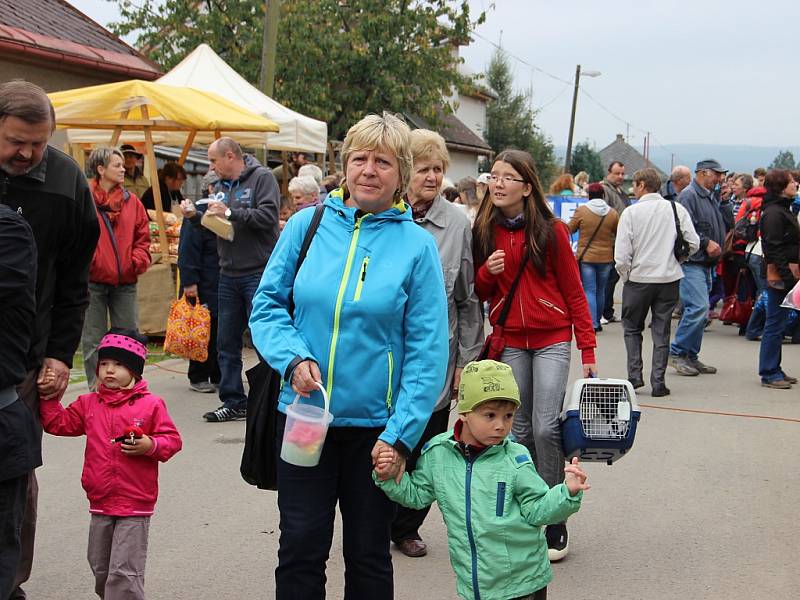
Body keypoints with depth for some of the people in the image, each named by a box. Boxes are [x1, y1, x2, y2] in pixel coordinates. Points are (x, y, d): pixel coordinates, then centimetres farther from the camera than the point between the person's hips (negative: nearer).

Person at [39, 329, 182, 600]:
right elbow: (58, 423, 11)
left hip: (135, 506, -5)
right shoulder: (88, 404, 7)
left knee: (124, 572, -5)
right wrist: (48, 396, 1)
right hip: (100, 504, 6)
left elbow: (172, 439, -5)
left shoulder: (151, 404, -7)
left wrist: (150, 446, -23)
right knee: (100, 569, 19)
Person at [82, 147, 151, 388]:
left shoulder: (131, 201, 9)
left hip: (125, 282, 4)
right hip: (92, 281, -4)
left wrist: (137, 262, -5)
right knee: (93, 341, 4)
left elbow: (143, 238, 10)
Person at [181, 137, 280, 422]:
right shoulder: (221, 186, 16)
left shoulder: (261, 178, -6)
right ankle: (234, 402, 18)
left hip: (258, 273, -8)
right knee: (227, 342, 9)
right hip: (229, 275, 8)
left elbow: (268, 216, -20)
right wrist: (195, 216, 5)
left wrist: (231, 213, -19)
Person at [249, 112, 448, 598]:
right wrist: (293, 357, -15)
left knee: (369, 555, 14)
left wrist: (401, 434, -12)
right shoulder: (307, 224, -1)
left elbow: (428, 351, -7)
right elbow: (268, 303, 4)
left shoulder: (417, 244, -5)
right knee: (301, 548, 8)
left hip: (376, 425, -1)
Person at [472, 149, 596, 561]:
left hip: (552, 340, -3)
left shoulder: (551, 230, -6)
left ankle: (555, 523, 2)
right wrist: (487, 271, -12)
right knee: (520, 430, 7)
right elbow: (478, 294, 11)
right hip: (509, 342, 4)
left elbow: (573, 291, -3)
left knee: (546, 427, -11)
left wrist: (588, 350, -7)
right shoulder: (484, 231, 4)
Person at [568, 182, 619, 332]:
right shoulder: (612, 213, -1)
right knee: (600, 291, 15)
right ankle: (597, 321, 24)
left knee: (589, 291, -2)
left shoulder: (581, 210, -8)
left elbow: (569, 229, 1)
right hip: (606, 258, 3)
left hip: (586, 257, -3)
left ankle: (592, 323, -13)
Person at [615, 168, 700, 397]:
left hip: (638, 277, -2)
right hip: (669, 277, 2)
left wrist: (625, 276, 4)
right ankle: (658, 382, 9)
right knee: (661, 331, 11)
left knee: (632, 328, 16)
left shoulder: (631, 212, -9)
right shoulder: (676, 209, -1)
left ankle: (634, 375, 7)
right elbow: (694, 243, -2)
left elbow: (622, 254, -13)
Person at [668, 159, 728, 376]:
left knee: (697, 310, 11)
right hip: (691, 262, -10)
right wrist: (706, 243, -17)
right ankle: (677, 352, -8)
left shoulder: (711, 198, 21)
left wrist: (717, 246, 13)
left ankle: (691, 356, 16)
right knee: (698, 307, -17)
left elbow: (719, 228, 30)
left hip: (705, 263, 10)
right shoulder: (688, 195, -10)